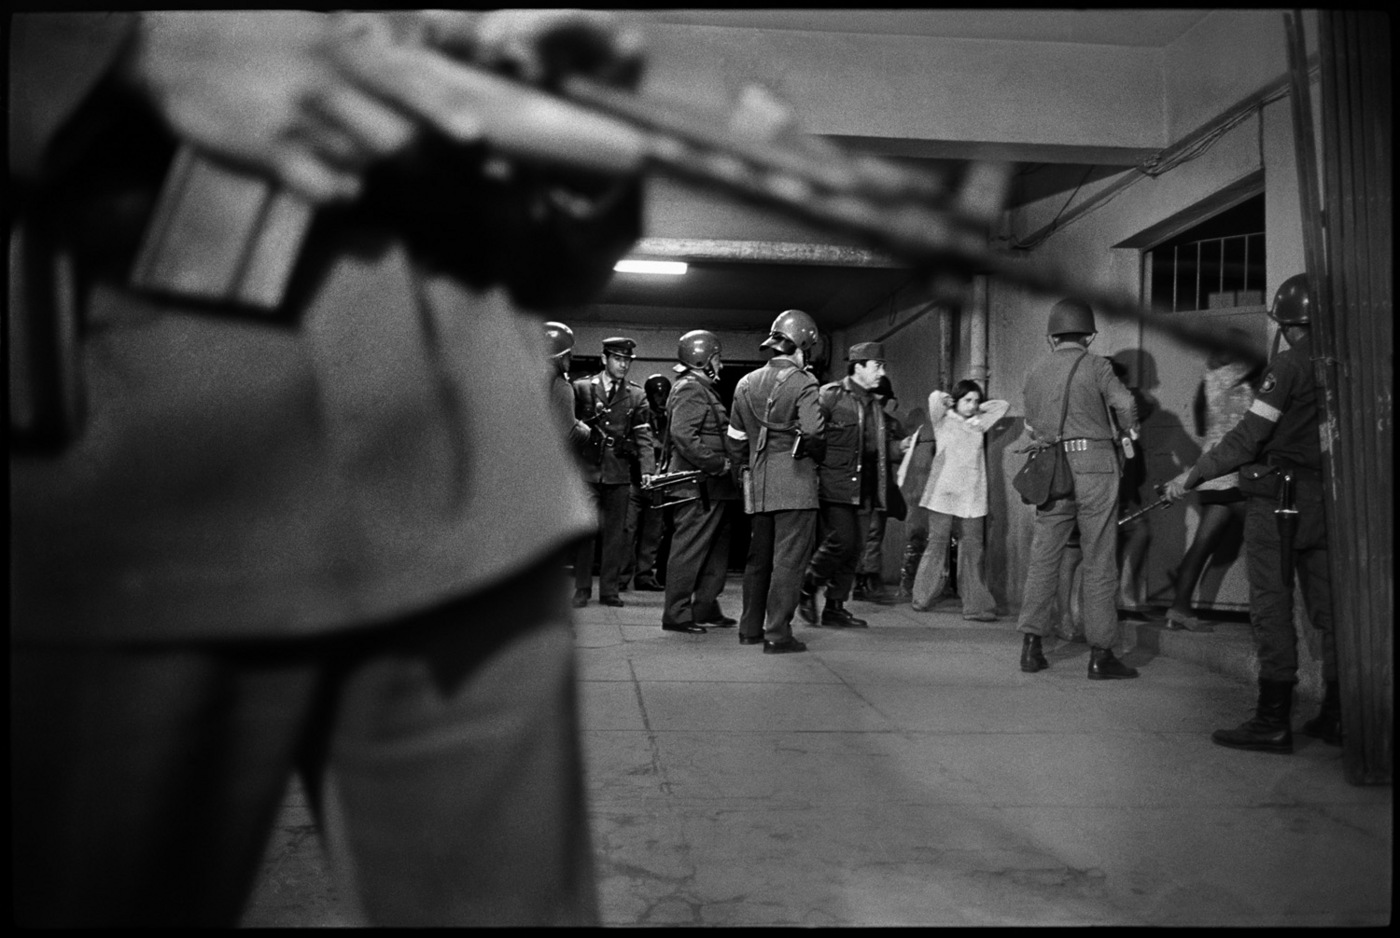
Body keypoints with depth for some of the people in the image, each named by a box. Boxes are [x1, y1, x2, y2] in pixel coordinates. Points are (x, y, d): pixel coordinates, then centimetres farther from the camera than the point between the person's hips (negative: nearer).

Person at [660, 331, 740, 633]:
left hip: (712, 486, 11)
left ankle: (706, 608, 22)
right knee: (689, 549, -6)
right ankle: (676, 614, 0)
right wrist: (718, 464, -21)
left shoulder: (702, 389, 22)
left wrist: (723, 463, 14)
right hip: (699, 485, -11)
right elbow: (683, 436, -23)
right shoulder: (690, 389, -11)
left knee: (716, 549, 14)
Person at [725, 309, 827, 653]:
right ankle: (778, 634, -1)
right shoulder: (803, 384, -9)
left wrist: (743, 473, 22)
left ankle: (750, 628, 24)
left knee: (758, 557, 17)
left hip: (757, 484, 6)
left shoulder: (747, 383, 11)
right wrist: (816, 454, 0)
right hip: (795, 483, -6)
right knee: (788, 560, -1)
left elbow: (734, 438, 15)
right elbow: (813, 432, -20)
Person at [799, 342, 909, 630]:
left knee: (853, 549, 6)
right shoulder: (830, 395, -5)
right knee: (841, 541, -14)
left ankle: (835, 608, 15)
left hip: (864, 490, 7)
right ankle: (807, 589, 7)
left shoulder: (874, 405, 19)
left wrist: (899, 446, 6)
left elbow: (882, 448, 23)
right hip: (835, 486, -7)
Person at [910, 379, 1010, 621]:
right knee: (937, 545, -1)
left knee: (973, 550, 0)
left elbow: (1003, 406, 24)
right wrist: (951, 403, 6)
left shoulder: (978, 424, 17)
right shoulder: (943, 420, 5)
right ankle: (923, 600, 9)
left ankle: (976, 606, 1)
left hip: (972, 497, 4)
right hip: (944, 493, -4)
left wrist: (977, 410, 16)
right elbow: (935, 397, -11)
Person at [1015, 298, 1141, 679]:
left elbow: (1031, 427, 13)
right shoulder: (1095, 366, -1)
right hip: (1094, 465, -4)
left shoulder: (1035, 374, 12)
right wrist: (1130, 431, 6)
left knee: (1042, 558, 9)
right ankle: (1100, 654, 4)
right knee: (1099, 563, 1)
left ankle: (1031, 647, 9)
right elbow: (1125, 404, -12)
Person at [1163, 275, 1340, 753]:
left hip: (1280, 500, -7)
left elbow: (1246, 439, -15)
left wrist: (1190, 477, -6)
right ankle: (1337, 716, 18)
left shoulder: (1288, 365, -11)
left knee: (1272, 607, -2)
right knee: (1329, 607, 12)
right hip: (1329, 499, 7)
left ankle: (1273, 720, 0)